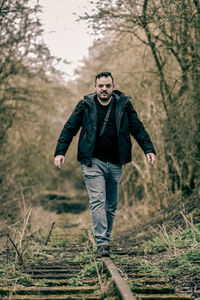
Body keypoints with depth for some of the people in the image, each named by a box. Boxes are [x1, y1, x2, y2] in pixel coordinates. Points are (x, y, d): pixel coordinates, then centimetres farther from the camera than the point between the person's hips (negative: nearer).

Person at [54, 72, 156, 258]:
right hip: (93, 162, -3)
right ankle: (102, 244, -15)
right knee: (97, 201, -13)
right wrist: (60, 152, -6)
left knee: (111, 205, 8)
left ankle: (105, 240, 19)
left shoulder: (123, 105, 7)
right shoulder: (86, 105, 3)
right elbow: (69, 128, 4)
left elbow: (137, 128, 10)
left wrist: (148, 149, -2)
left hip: (115, 164, 3)